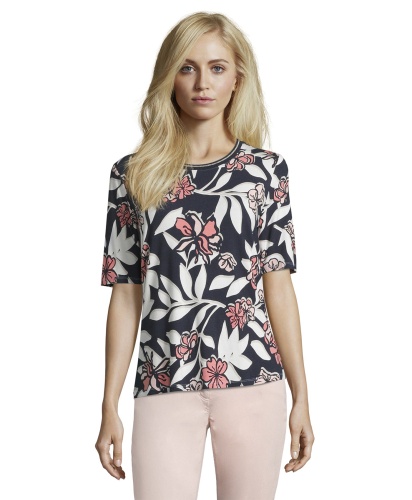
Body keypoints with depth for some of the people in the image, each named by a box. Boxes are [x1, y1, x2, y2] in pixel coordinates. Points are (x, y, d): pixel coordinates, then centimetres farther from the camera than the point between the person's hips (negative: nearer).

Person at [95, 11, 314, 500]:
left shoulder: (266, 169, 5)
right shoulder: (134, 173, 5)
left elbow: (279, 287, 4)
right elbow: (126, 295, 5)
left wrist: (301, 395, 3)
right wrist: (109, 406, 3)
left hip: (253, 382, 1)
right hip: (165, 386, 0)